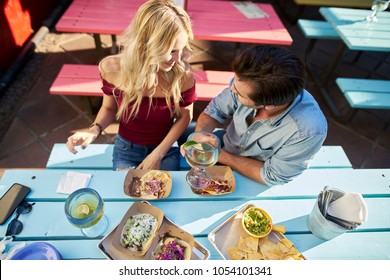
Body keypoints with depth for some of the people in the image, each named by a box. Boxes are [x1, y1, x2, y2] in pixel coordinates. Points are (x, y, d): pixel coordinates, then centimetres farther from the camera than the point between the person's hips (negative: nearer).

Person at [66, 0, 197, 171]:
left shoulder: (183, 74, -25)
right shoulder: (112, 68, -19)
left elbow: (185, 115, -9)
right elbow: (109, 108, -1)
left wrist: (158, 154, -13)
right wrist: (94, 131, -21)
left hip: (166, 151, 0)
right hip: (126, 150, 1)